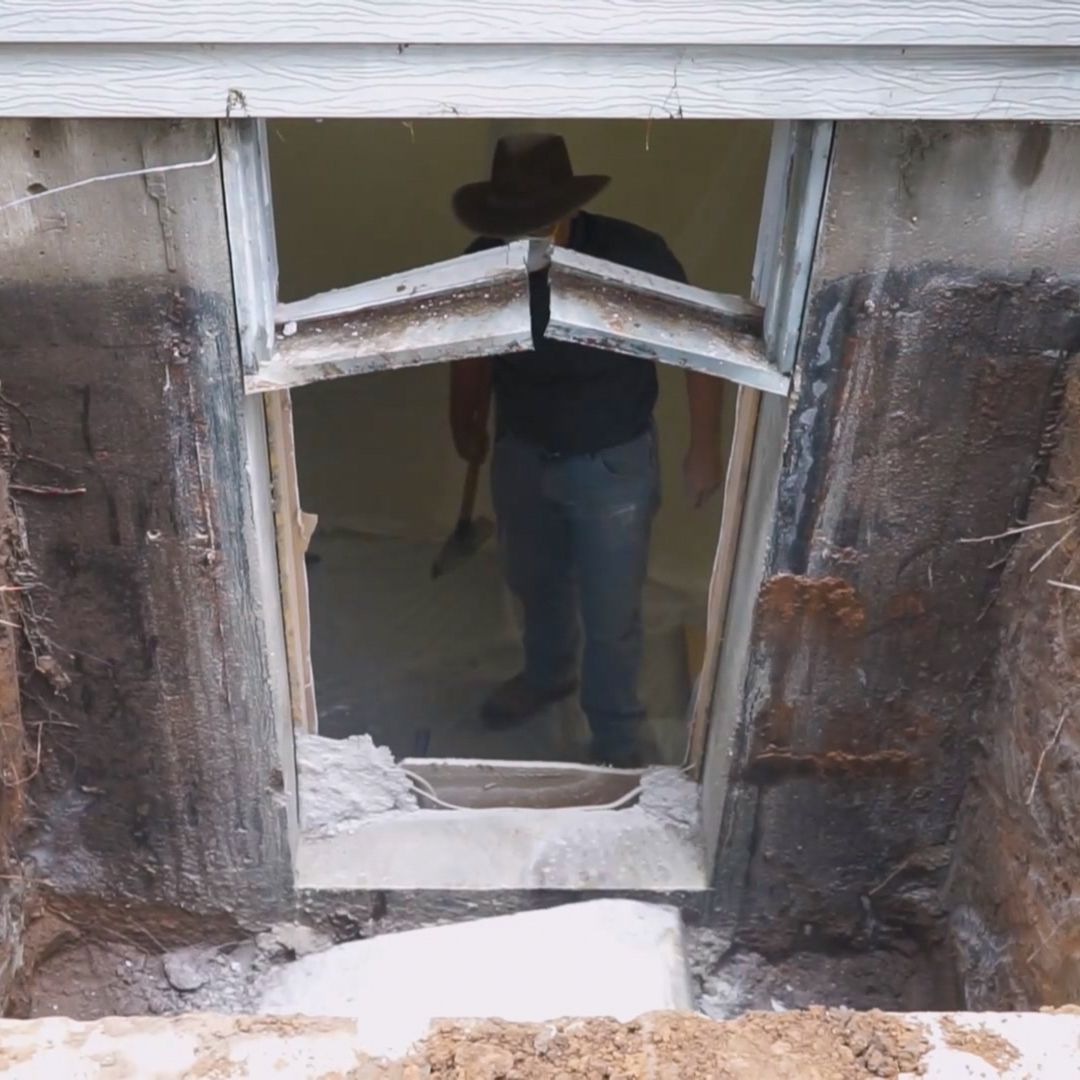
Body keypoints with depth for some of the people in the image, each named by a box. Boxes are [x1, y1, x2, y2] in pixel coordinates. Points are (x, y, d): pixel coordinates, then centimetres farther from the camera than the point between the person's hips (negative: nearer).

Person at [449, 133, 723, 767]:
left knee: (611, 615, 9)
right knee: (535, 584, 24)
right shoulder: (482, 263, -15)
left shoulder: (635, 257, -25)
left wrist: (704, 448, -9)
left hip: (614, 467, -3)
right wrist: (468, 425, 18)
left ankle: (618, 737, 33)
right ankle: (548, 677, 54)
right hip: (522, 457, 4)